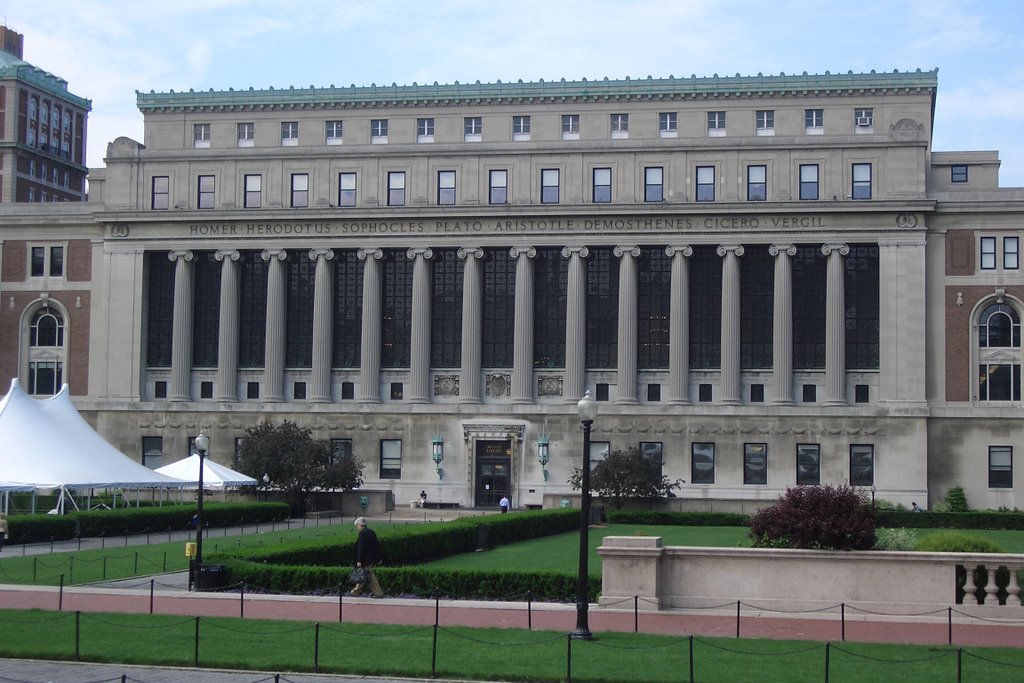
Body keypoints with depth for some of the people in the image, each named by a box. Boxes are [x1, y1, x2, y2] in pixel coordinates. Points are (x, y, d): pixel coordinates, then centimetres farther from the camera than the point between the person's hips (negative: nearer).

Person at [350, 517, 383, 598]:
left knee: (371, 576, -4)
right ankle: (357, 591, 26)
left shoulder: (362, 533, -15)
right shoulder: (371, 532, 11)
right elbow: (377, 545, 14)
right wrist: (379, 558, 19)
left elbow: (360, 548, -18)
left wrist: (359, 561, -17)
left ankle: (378, 593, -4)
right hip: (374, 557, 9)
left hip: (367, 560, -9)